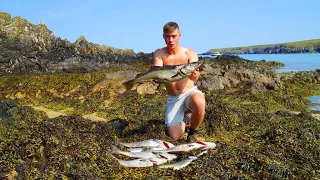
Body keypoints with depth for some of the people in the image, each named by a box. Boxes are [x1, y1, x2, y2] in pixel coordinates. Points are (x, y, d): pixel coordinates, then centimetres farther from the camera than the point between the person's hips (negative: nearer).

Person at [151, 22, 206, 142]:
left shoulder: (190, 54, -10)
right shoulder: (159, 54, -5)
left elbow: (195, 78, -24)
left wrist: (193, 73, -49)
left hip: (190, 92, -1)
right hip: (172, 98, 1)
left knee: (200, 104, -38)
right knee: (175, 136, -10)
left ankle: (192, 132, -6)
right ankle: (183, 125, 28)